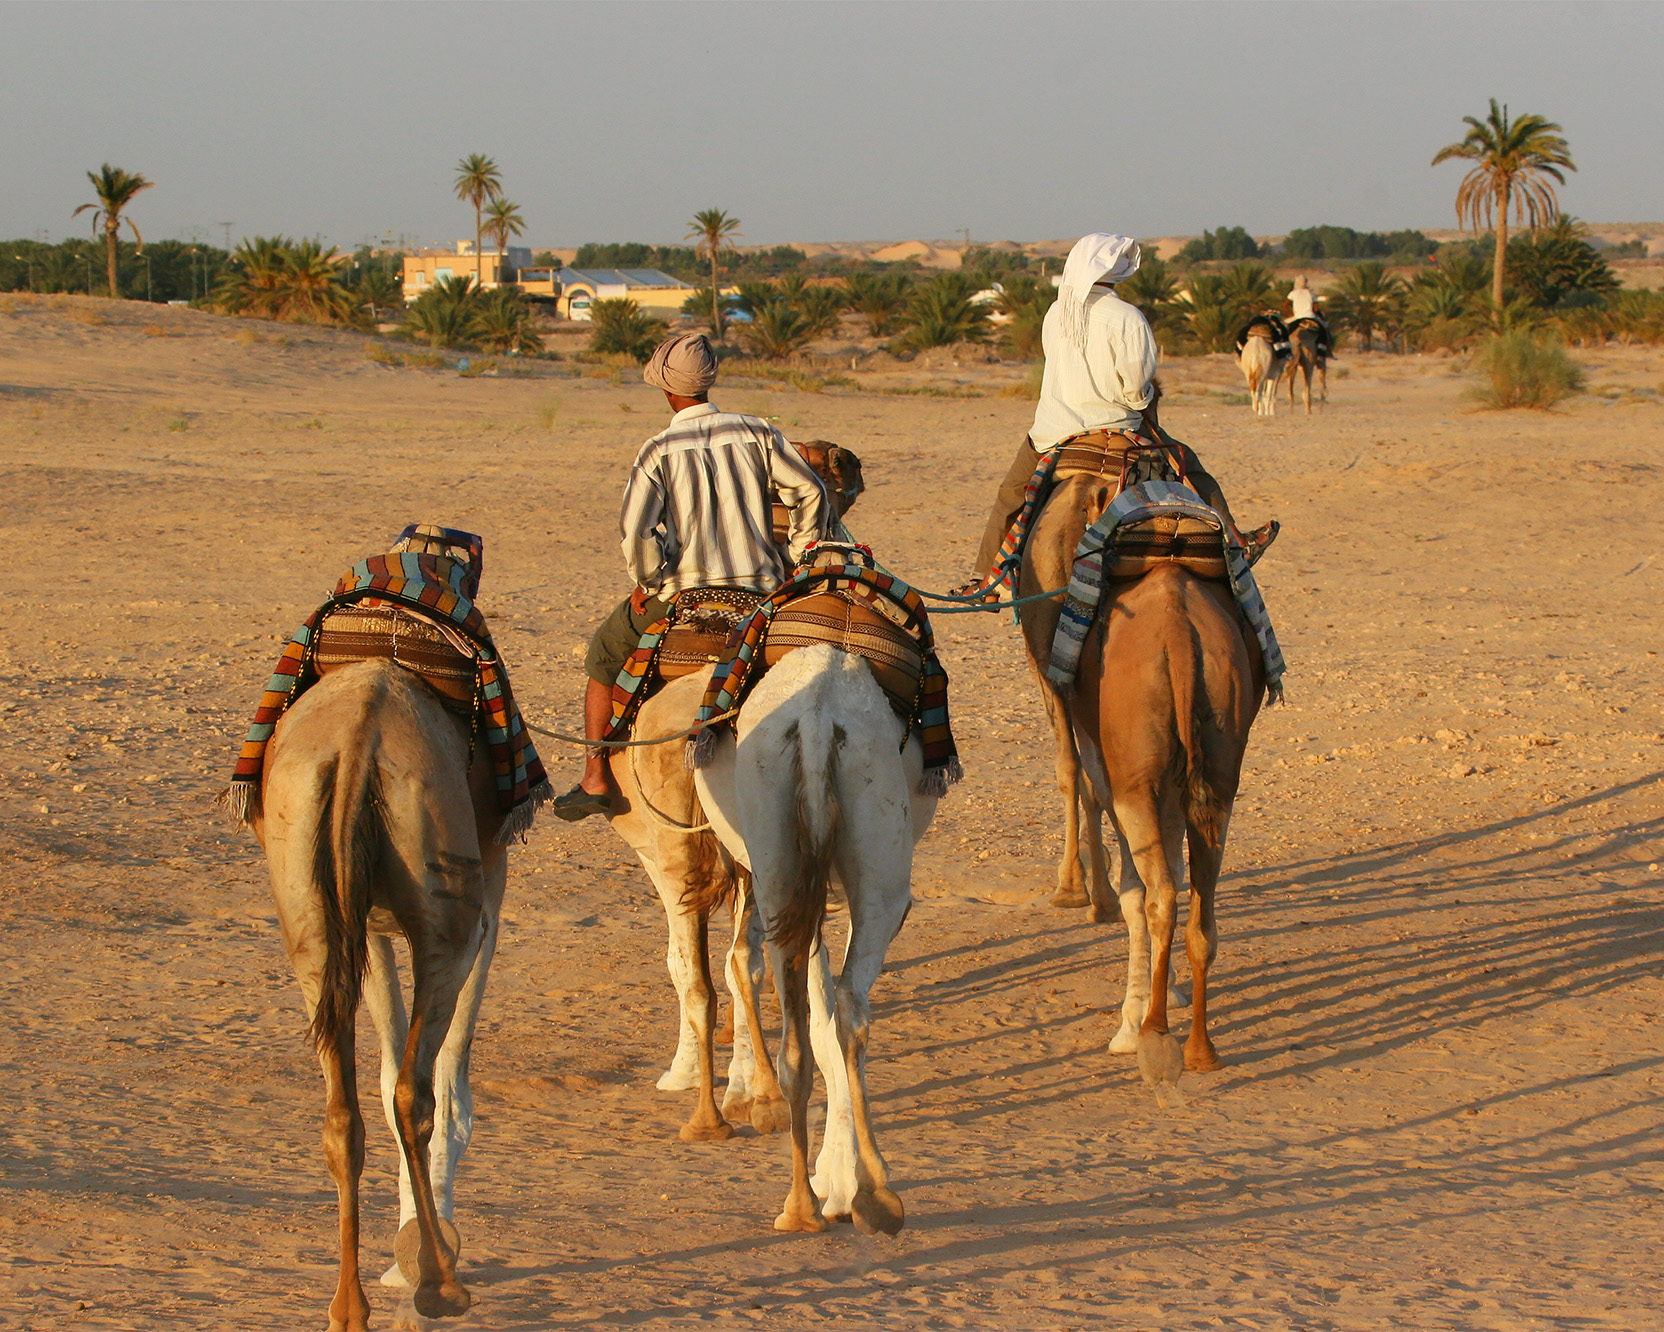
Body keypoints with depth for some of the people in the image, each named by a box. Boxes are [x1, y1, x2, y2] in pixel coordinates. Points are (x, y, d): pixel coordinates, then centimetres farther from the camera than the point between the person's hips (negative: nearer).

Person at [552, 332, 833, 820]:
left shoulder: (658, 451, -6)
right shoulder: (757, 433, 3)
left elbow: (635, 529, -17)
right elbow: (811, 494, 4)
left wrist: (648, 584, 0)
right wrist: (797, 567, 14)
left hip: (680, 594, -2)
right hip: (761, 591, 2)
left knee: (604, 656, 21)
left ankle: (595, 779, 14)